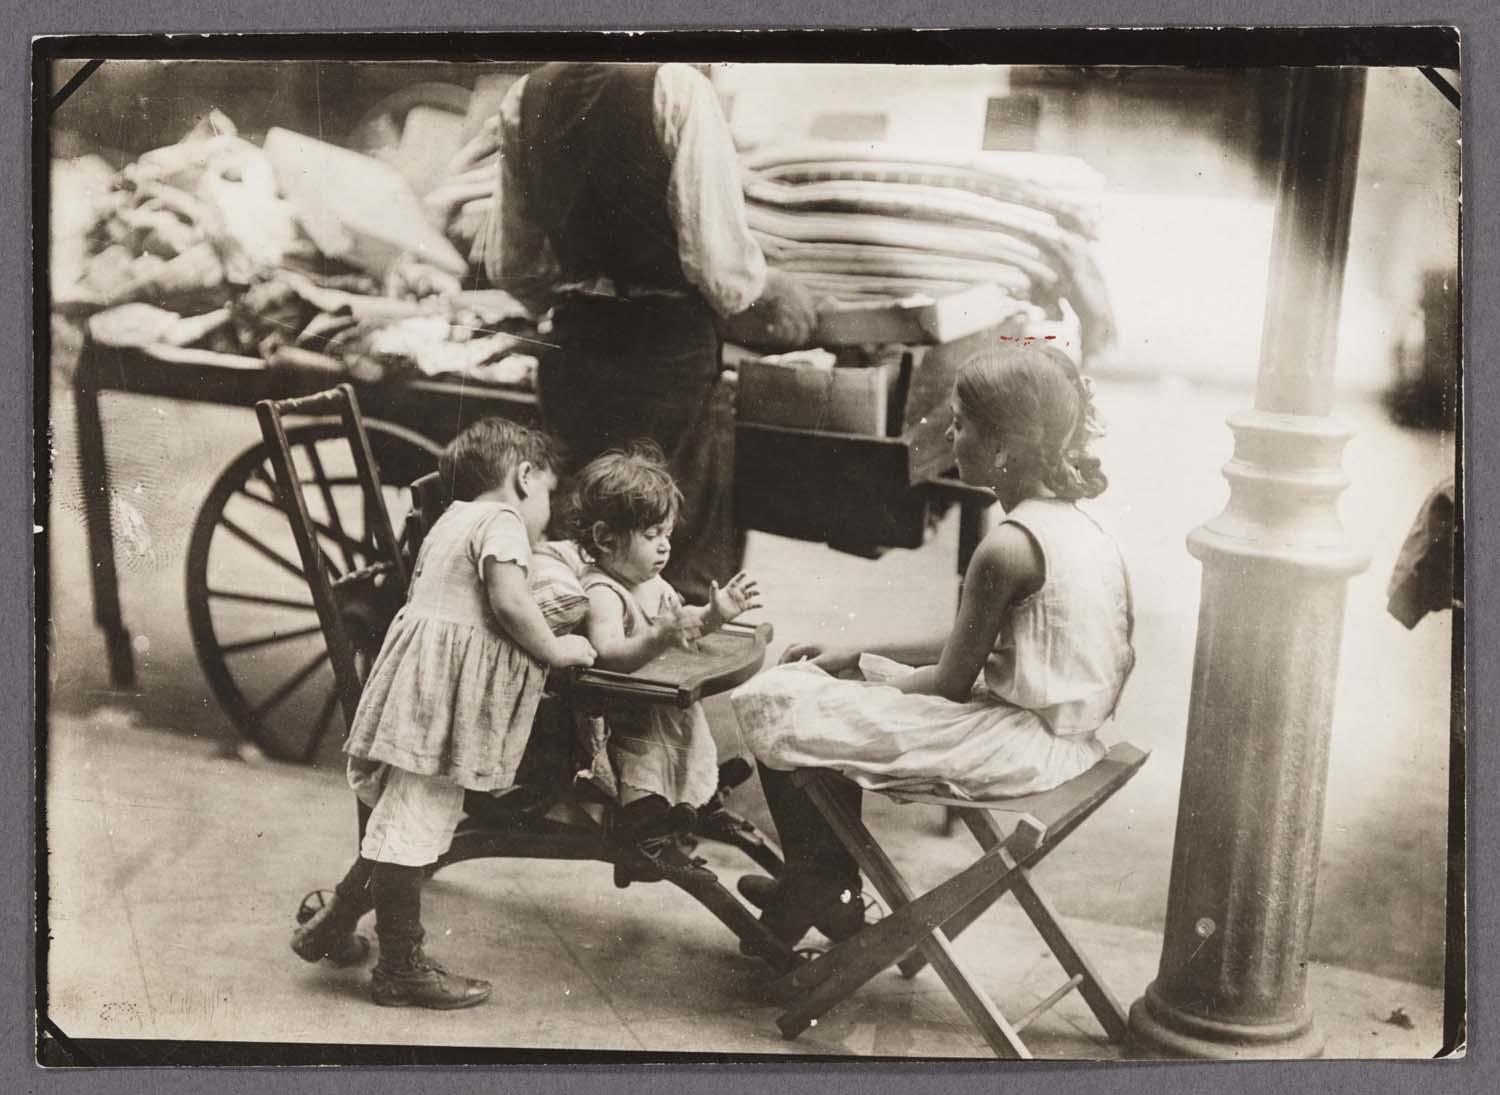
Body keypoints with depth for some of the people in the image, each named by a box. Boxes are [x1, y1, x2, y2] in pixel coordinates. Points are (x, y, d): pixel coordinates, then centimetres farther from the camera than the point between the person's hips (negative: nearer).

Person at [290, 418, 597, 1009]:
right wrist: (554, 649, -4)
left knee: (398, 816, 19)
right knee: (414, 822, -2)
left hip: (421, 670, 10)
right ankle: (401, 968, 7)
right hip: (445, 689, -10)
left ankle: (332, 925, 27)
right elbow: (510, 603, -20)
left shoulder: (451, 520, 21)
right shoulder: (502, 521, -7)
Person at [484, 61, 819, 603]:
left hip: (572, 343, 6)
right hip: (669, 349, -6)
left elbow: (508, 264, 10)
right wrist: (752, 311, 3)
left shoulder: (524, 97, 3)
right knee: (686, 553, 5)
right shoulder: (675, 87, -15)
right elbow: (719, 257, -17)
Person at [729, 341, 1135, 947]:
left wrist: (855, 674, 1)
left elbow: (950, 683, -15)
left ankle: (810, 890, 17)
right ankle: (835, 887, 28)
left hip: (1018, 748, -10)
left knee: (774, 703, -4)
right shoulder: (1073, 524, 7)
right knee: (835, 699, 22)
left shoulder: (1007, 547, -23)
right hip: (1065, 733, 10)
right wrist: (855, 659, 11)